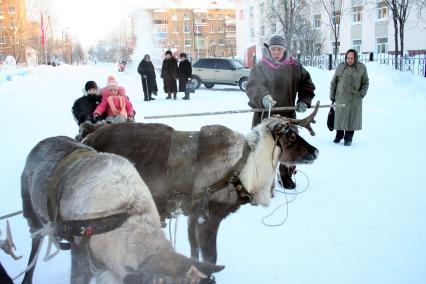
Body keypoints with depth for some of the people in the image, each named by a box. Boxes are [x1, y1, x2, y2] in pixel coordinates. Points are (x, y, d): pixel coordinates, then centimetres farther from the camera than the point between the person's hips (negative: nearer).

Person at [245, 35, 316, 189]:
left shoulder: (295, 67, 4)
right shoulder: (260, 67, -2)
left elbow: (307, 85, 13)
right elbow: (252, 87, -13)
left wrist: (304, 101, -3)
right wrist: (262, 97, -32)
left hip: (288, 114, 3)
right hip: (264, 115, -2)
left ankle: (286, 176, 32)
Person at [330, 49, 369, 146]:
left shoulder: (361, 67, 2)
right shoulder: (340, 67, 3)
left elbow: (365, 83, 8)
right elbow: (333, 82, 8)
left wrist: (361, 94, -5)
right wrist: (332, 97, 7)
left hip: (355, 99, -1)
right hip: (341, 98, 1)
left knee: (352, 118, 2)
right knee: (339, 117, 7)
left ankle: (348, 138, 14)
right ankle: (339, 135, 26)